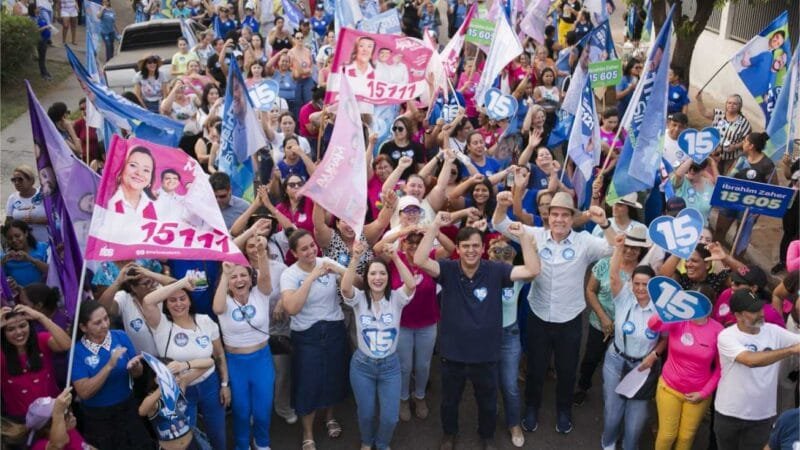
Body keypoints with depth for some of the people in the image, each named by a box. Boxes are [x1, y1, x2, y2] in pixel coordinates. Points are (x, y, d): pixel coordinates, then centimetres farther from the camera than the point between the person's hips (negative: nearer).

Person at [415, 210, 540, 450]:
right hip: (452, 353, 0)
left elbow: (532, 271, -20)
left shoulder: (495, 271, -12)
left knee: (487, 402, 24)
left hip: (486, 354, 0)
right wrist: (435, 226, -33)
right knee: (449, 400, 24)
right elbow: (419, 260, -29)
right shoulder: (448, 269, -13)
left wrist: (523, 236, -26)